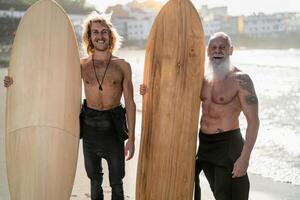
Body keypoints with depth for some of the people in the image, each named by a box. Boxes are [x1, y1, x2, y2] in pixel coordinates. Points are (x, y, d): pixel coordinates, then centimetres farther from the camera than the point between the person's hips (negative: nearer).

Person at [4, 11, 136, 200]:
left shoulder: (122, 66, -5)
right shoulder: (82, 65, 1)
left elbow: (130, 103, -5)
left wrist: (131, 138, -9)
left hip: (113, 128, -2)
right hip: (90, 127, 2)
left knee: (116, 182, 9)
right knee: (94, 178, 17)